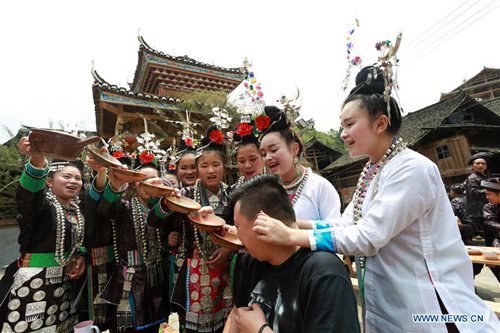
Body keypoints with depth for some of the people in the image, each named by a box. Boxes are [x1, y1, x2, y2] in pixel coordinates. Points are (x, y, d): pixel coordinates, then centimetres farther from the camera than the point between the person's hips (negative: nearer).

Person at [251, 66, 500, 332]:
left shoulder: (412, 169, -22)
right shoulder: (371, 172, 4)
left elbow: (367, 237, -29)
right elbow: (345, 225, 1)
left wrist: (291, 237, -30)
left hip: (427, 310, -8)